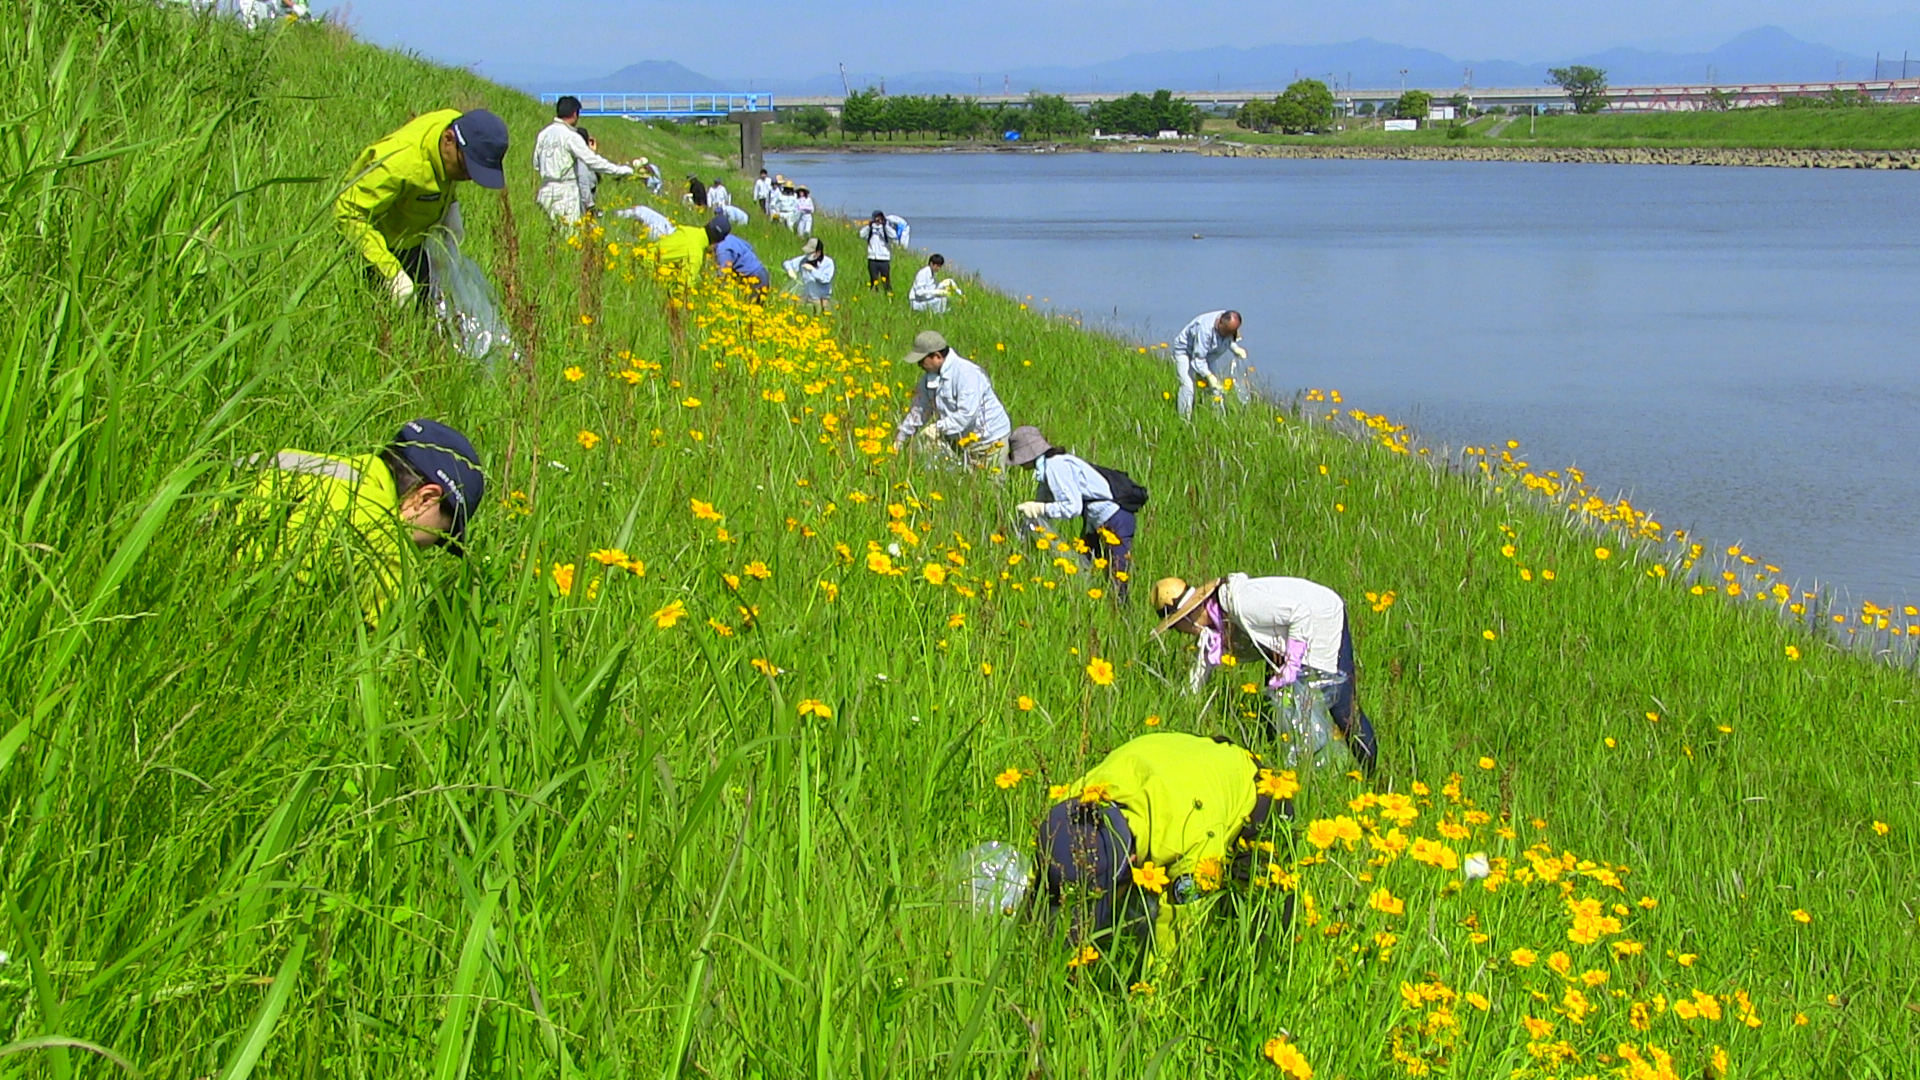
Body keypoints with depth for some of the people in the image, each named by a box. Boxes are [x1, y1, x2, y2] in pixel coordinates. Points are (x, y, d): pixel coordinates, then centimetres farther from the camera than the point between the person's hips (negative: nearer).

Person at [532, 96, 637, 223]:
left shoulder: (543, 134, 8)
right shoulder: (571, 137, -13)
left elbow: (536, 164, 15)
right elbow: (593, 161, -15)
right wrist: (622, 170, -10)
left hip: (546, 190, 7)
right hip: (565, 192, -7)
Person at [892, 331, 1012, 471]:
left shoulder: (966, 373, -25)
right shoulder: (930, 377, 3)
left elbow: (967, 413, -32)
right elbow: (918, 409, 12)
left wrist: (939, 428, -31)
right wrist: (901, 436, 11)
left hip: (989, 440, -8)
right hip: (963, 440, 8)